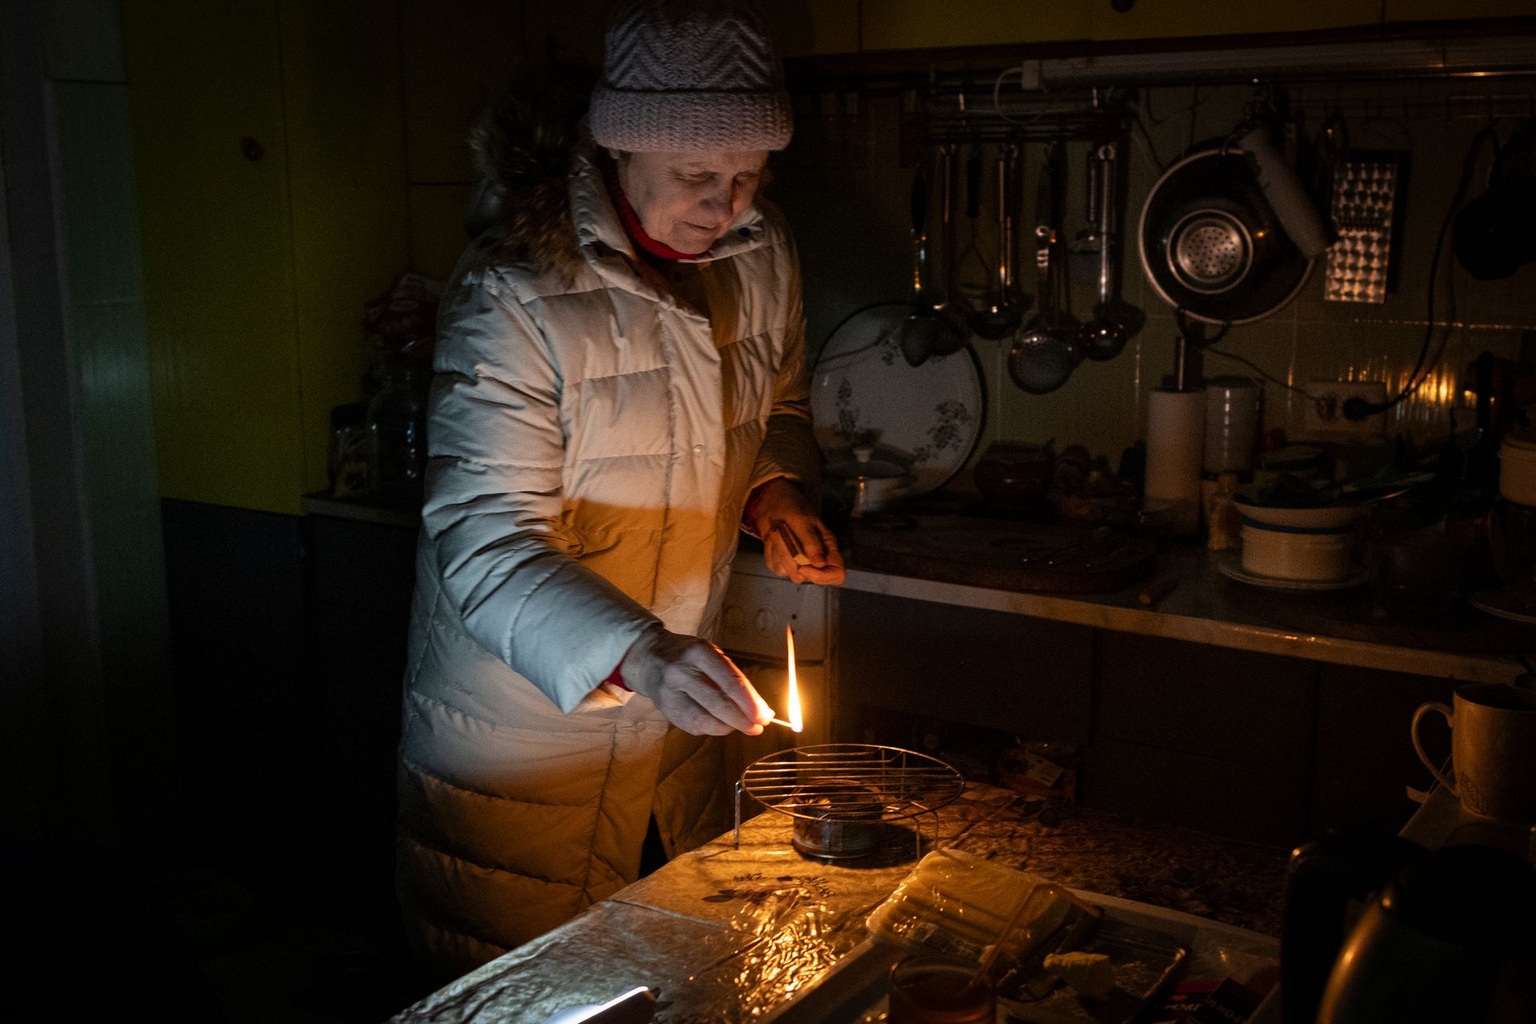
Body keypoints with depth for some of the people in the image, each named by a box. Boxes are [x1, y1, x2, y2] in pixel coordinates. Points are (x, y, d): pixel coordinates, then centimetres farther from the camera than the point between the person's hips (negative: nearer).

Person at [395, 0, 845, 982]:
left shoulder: (762, 255, -4)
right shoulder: (515, 295, -24)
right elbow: (485, 542, -29)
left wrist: (777, 492, -7)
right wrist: (637, 653, -44)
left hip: (677, 714, 6)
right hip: (522, 727, -6)